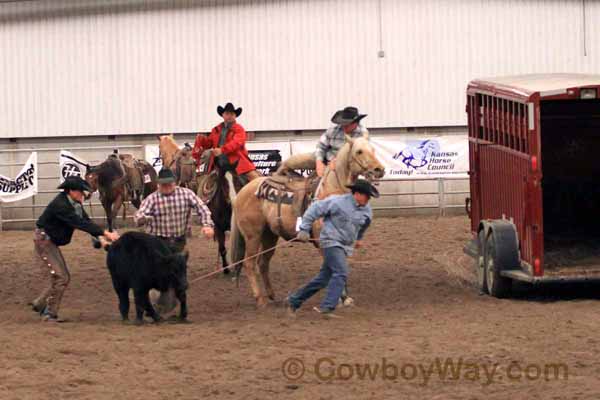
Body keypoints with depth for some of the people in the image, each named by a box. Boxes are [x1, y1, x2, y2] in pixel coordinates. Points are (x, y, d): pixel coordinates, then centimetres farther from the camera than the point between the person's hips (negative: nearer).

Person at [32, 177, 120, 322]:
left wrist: (101, 237, -14)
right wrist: (105, 233, -36)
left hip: (52, 243, 10)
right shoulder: (60, 205, -27)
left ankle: (39, 304, 23)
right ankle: (50, 314, -2)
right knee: (59, 277, -10)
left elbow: (86, 221, 2)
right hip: (44, 240, -10)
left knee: (64, 277, 13)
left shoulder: (75, 204, 4)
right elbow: (80, 223, -33)